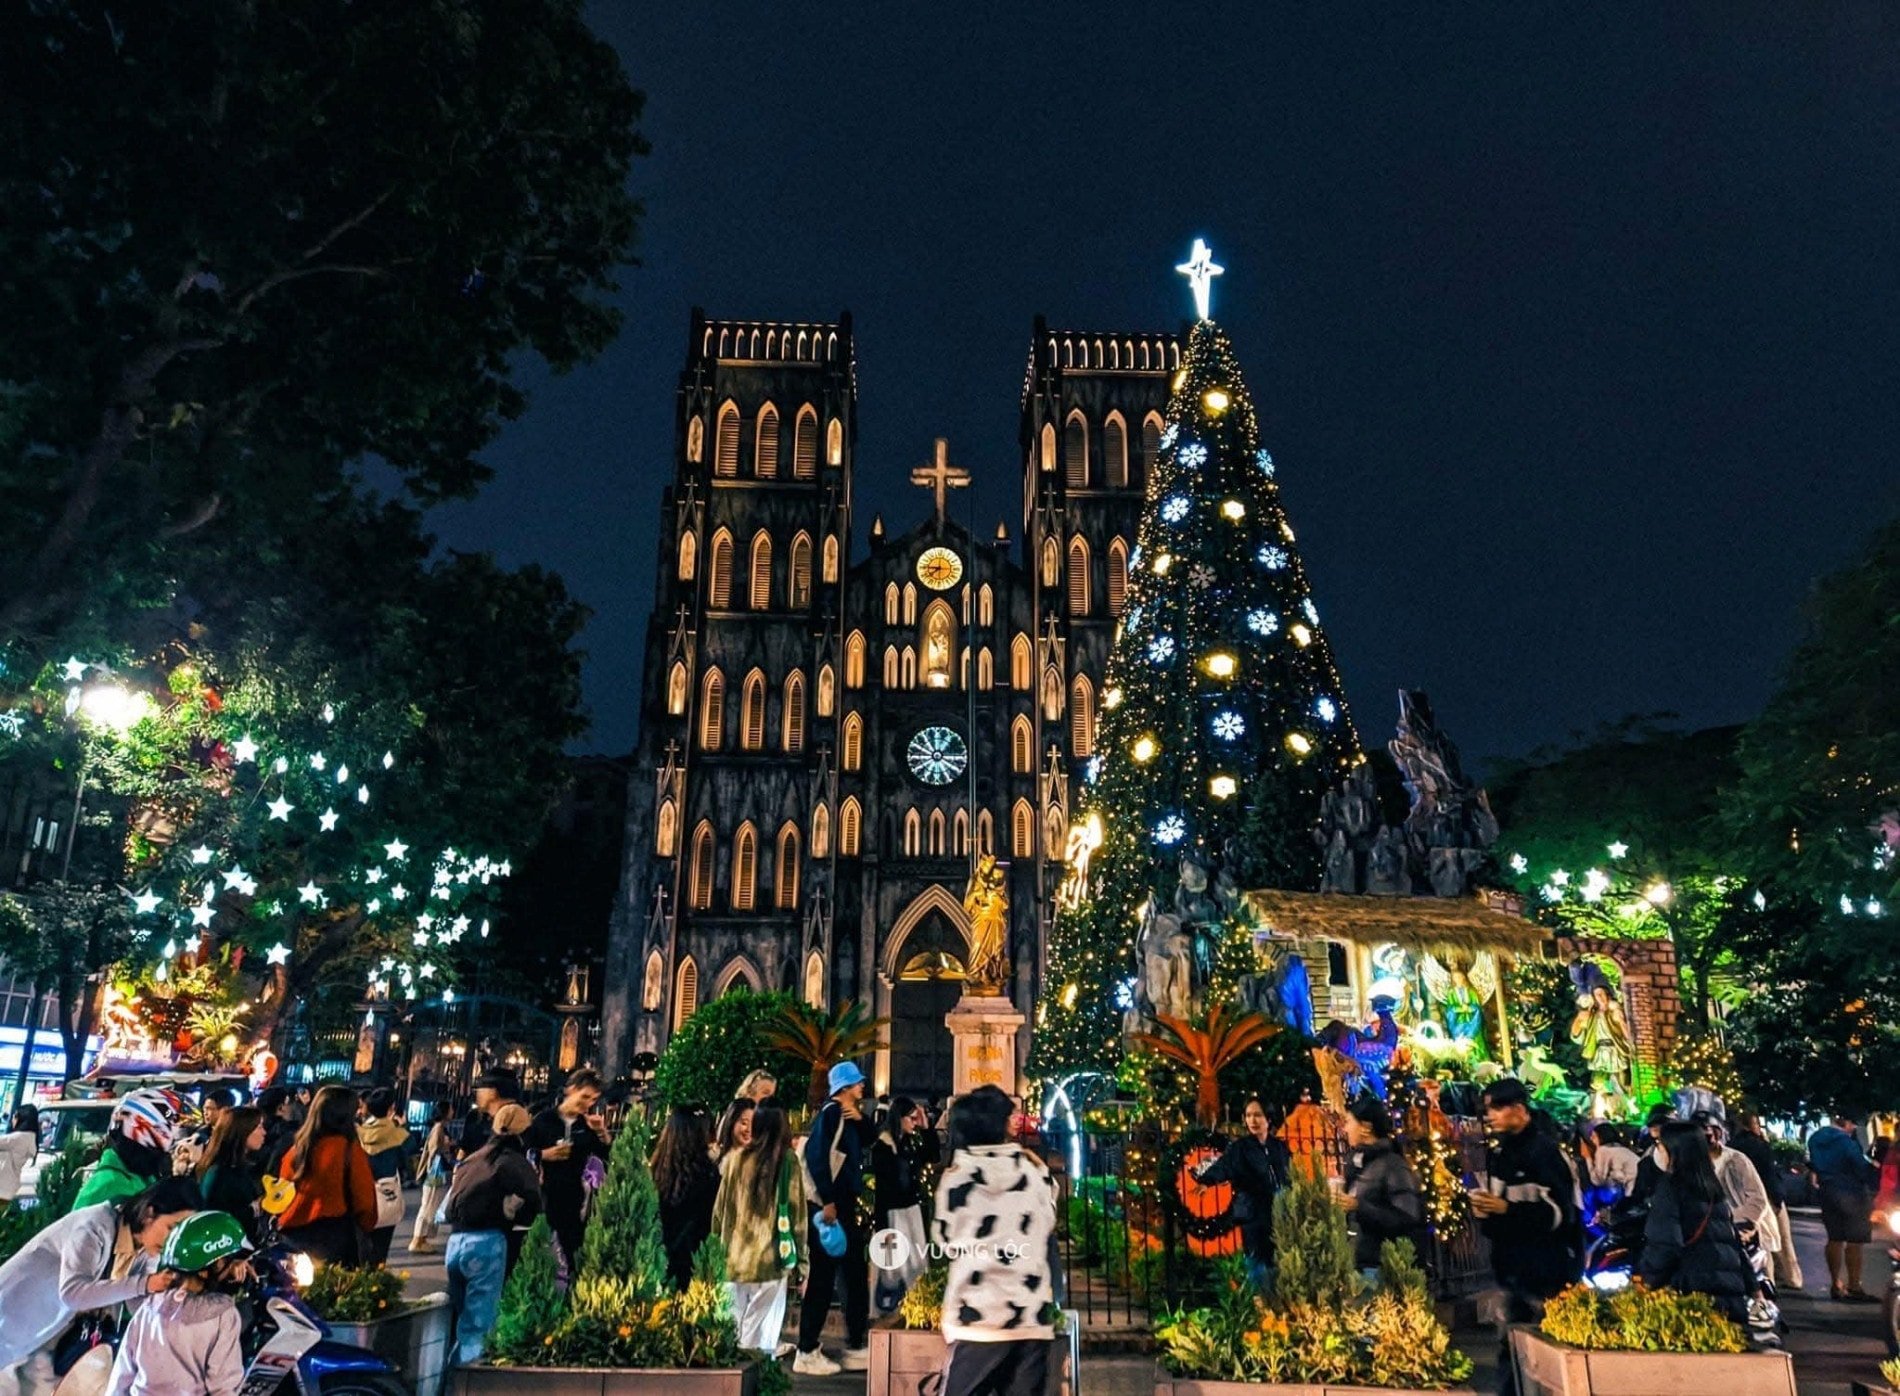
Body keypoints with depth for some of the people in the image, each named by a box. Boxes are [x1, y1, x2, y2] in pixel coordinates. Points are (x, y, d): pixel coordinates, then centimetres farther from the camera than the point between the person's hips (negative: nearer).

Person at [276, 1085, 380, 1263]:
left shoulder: (296, 1148, 3)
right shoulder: (349, 1149, -12)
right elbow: (363, 1196, -8)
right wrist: (366, 1226, 8)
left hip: (292, 1231, 6)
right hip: (334, 1233, -6)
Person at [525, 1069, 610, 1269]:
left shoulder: (589, 1125, 7)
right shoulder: (544, 1119, -1)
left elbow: (608, 1156, -1)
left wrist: (602, 1132, -14)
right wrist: (544, 1155, -16)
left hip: (575, 1197, 2)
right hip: (545, 1194, -2)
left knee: (571, 1250, 3)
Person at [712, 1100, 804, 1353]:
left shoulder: (736, 1158, -1)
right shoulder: (787, 1160, -6)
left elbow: (721, 1205, 6)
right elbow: (796, 1207, -3)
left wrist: (719, 1241, 17)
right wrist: (796, 1252, 4)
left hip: (736, 1252, 2)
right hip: (771, 1254, -2)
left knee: (734, 1318, 15)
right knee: (763, 1320, 6)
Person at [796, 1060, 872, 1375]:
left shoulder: (848, 1116, 15)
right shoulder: (831, 1112, -12)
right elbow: (816, 1155, -22)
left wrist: (860, 1120, 1)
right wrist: (826, 1201, -23)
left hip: (844, 1206, 9)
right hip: (827, 1206, -9)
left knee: (856, 1275, 12)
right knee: (822, 1279, -3)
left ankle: (856, 1348, 20)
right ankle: (807, 1353, 7)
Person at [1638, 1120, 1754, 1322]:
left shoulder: (1670, 1186, -6)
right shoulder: (1712, 1186, 17)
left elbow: (1664, 1245, -15)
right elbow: (1734, 1241, 21)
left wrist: (1646, 1282, -5)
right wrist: (1750, 1285, 26)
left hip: (1694, 1294, -8)